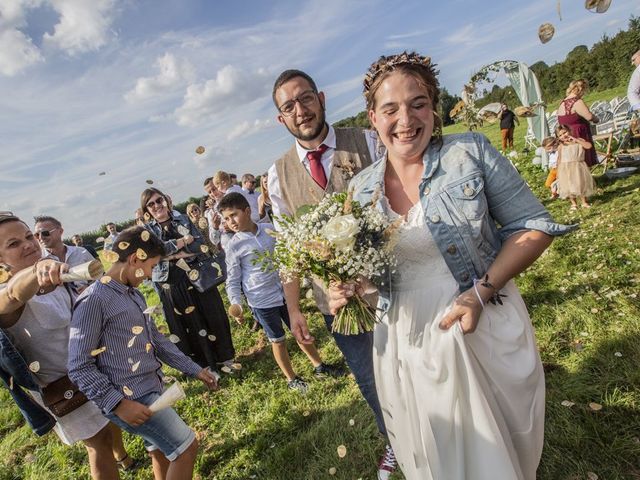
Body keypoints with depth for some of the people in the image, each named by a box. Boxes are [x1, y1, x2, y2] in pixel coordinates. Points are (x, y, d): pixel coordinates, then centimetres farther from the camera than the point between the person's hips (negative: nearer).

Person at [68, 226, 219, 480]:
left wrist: (194, 369, 12)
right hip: (130, 397, -8)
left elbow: (157, 340, 14)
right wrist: (118, 403, -21)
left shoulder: (134, 294, 10)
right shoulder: (94, 300, -18)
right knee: (186, 446, -3)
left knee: (162, 452, 21)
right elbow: (79, 366, -17)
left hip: (151, 388, 8)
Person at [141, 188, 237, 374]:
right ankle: (205, 366, 27)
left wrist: (173, 254, -17)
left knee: (213, 318, 10)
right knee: (189, 325, 10)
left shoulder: (183, 219, 2)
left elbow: (201, 244, -7)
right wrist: (183, 241, -15)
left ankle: (224, 357, 31)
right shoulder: (147, 230, 1)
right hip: (173, 286, -1)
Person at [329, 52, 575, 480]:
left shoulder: (471, 151, -9)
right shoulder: (361, 189, 0)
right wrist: (349, 288, -12)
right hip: (406, 347, 3)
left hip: (485, 334, -2)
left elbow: (533, 226, -7)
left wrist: (481, 292, -19)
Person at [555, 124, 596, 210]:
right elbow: (559, 159, 4)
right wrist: (558, 172, 1)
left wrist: (576, 140, -15)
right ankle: (573, 204, 20)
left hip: (578, 167, 0)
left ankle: (584, 202, 20)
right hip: (566, 169, 0)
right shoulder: (561, 147, 0)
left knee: (582, 184, 4)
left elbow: (589, 146, -16)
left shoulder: (579, 141, 1)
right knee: (569, 186, 4)